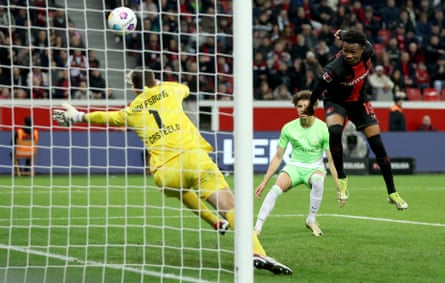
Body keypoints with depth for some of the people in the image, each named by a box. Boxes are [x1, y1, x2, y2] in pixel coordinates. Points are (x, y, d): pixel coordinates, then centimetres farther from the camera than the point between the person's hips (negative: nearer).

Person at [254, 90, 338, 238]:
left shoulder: (323, 129, -10)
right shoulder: (288, 128, -5)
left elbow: (331, 160, -7)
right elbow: (278, 157, 4)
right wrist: (264, 182, 1)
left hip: (315, 168, -1)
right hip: (294, 166, 1)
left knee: (318, 179, -38)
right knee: (277, 188, -30)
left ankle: (311, 220, -18)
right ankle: (257, 228, -30)